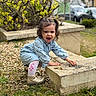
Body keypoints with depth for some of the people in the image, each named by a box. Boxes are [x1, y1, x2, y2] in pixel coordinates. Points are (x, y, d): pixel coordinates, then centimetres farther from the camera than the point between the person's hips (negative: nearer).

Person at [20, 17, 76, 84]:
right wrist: (50, 62, -36)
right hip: (26, 53, -8)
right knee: (35, 59, -33)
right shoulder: (38, 42, -36)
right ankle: (31, 78, -22)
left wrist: (68, 59, -16)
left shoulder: (52, 42, -11)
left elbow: (59, 50, -9)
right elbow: (41, 53, -37)